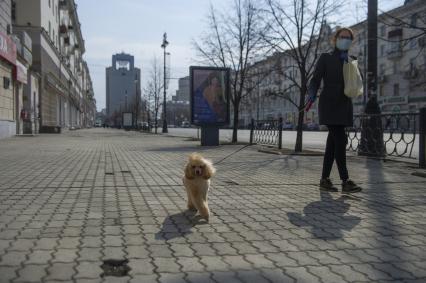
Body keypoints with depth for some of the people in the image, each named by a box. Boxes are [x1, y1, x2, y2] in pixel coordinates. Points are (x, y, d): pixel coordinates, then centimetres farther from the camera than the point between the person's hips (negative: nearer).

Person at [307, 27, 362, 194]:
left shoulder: (351, 61, 15)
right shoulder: (325, 58, 0)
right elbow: (315, 81, -7)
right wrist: (312, 97, -24)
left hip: (344, 106, 6)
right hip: (329, 104, -6)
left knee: (333, 142, 4)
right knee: (340, 141, -15)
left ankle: (324, 180, 10)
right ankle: (345, 182, -14)